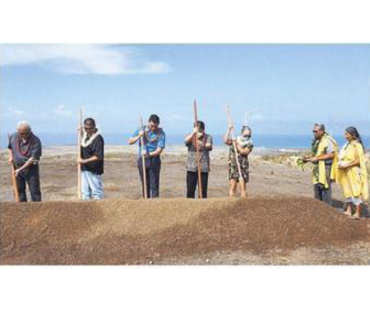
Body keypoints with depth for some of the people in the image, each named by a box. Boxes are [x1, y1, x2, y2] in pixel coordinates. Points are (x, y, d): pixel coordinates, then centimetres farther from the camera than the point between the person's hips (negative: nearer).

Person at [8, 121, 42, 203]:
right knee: (19, 190, 12)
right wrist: (10, 157, 1)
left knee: (34, 191, -2)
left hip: (31, 169, -5)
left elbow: (33, 158, -20)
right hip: (17, 168, 5)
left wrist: (21, 169, -22)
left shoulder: (35, 141, -19)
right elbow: (10, 147, 19)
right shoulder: (13, 137, -3)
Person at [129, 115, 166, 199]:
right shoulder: (141, 130, 3)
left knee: (154, 185, -4)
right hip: (142, 160, 3)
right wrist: (139, 136, -11)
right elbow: (130, 142, 6)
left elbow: (159, 150, -12)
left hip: (154, 161, -2)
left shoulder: (161, 133, -6)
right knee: (145, 185, 9)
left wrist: (149, 154, -29)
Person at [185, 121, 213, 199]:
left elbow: (209, 146, -12)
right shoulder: (191, 137, 7)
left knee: (203, 190, 3)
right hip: (191, 168, 0)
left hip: (204, 168, 0)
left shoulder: (208, 137, 7)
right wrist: (193, 133, -31)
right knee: (190, 190, 3)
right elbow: (186, 140, -17)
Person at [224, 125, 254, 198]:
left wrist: (237, 144, -12)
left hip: (243, 167, 0)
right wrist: (229, 130, -16)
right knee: (233, 186, -7)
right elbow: (226, 141, -13)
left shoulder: (250, 144, -1)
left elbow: (243, 151, -18)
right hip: (233, 166, 0)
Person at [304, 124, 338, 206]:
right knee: (317, 187, 12)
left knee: (326, 187, -3)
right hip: (317, 167, 9)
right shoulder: (316, 141, 11)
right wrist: (308, 157, 2)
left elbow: (331, 155, -20)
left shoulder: (328, 140, -15)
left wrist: (317, 158, -22)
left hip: (325, 167, -8)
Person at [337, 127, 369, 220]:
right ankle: (349, 211, 22)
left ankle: (358, 213, 5)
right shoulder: (347, 144, 10)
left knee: (355, 191, -3)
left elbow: (359, 160, -18)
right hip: (346, 173, 8)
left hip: (354, 172, -8)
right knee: (347, 191, 13)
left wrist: (347, 165, -22)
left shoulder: (357, 145, -14)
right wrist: (340, 164, 0)